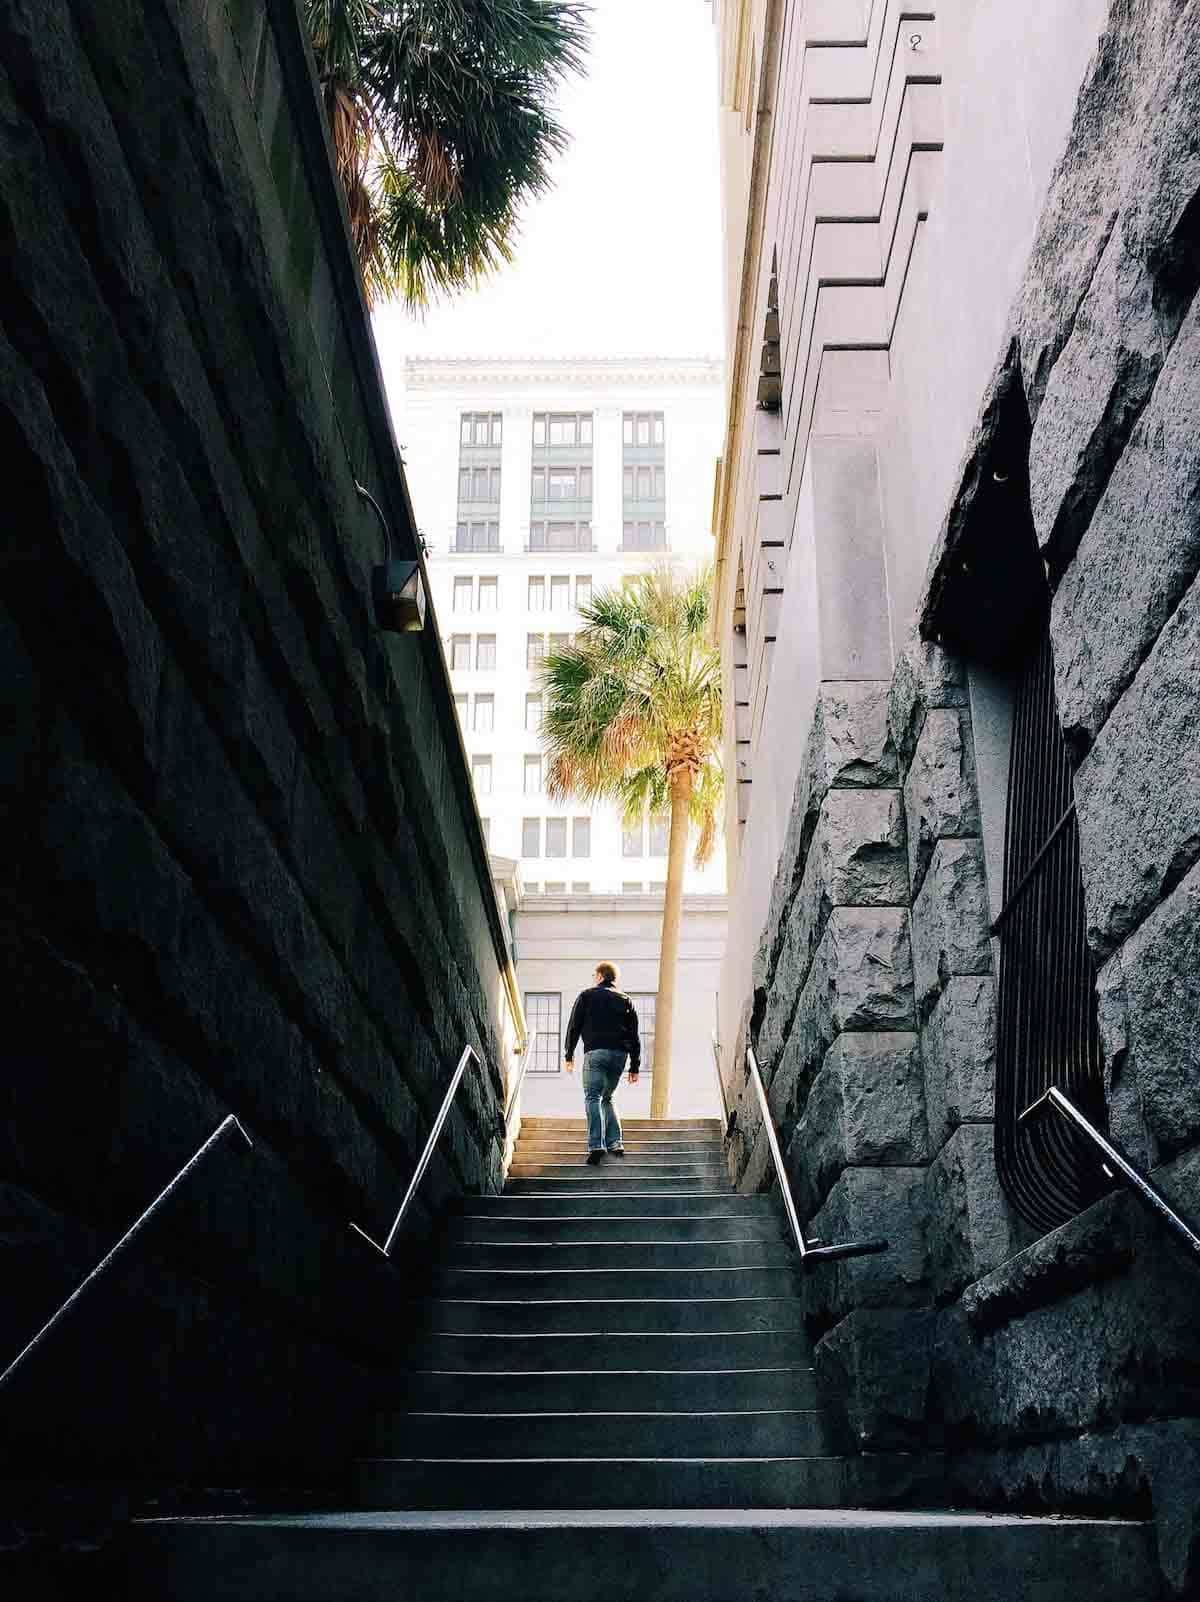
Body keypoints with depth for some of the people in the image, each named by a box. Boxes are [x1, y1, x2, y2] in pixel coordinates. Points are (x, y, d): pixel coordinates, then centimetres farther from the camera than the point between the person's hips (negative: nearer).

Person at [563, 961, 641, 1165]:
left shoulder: (587, 996, 10)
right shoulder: (625, 1000, 18)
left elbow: (574, 1026, 6)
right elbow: (634, 1035, 14)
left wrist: (569, 1055, 12)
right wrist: (634, 1066, 15)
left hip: (596, 1052, -4)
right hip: (620, 1054, 4)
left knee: (593, 1098, -6)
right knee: (606, 1098, 18)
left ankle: (596, 1146, -21)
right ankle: (615, 1143, 7)